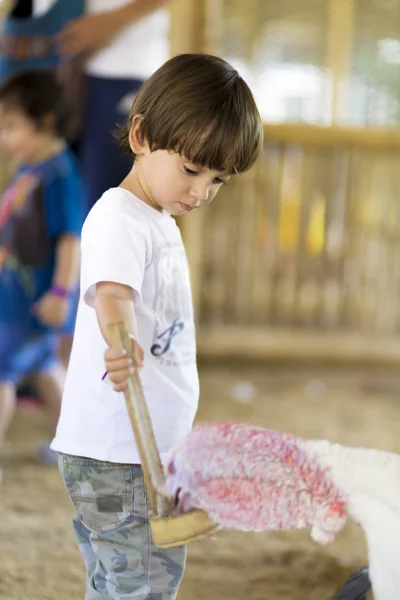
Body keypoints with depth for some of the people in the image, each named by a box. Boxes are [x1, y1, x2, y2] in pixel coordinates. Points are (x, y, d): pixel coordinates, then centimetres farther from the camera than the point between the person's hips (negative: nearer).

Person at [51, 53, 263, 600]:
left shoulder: (161, 223, 17)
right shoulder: (118, 217, -14)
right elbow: (111, 292, -34)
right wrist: (121, 341, -56)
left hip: (152, 447, 10)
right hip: (112, 452, -10)